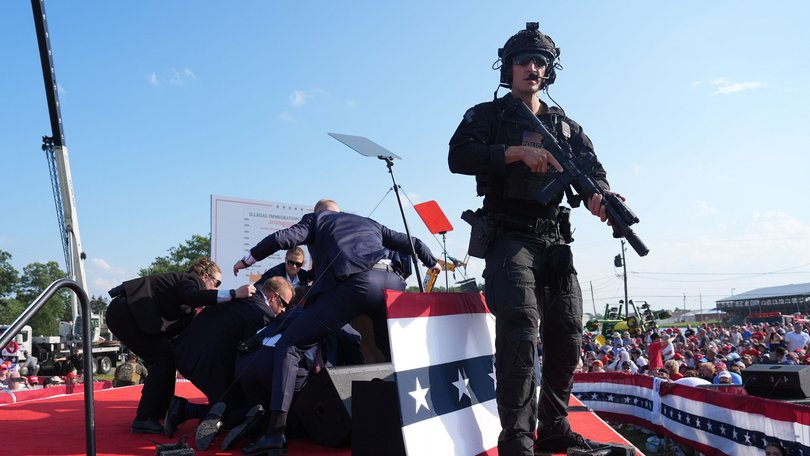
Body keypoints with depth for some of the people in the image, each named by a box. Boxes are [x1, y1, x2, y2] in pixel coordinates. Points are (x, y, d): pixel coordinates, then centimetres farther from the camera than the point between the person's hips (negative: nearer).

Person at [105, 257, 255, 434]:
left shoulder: (186, 283, 20)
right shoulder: (191, 280, -6)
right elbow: (192, 297, -32)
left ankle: (156, 412, 19)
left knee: (163, 359, 13)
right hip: (124, 311, -10)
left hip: (125, 313, 10)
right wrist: (233, 294, -34)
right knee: (164, 358, -9)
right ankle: (143, 419, -8)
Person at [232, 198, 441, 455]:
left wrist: (248, 259, 26)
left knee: (288, 346, 2)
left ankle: (276, 432, -10)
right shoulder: (370, 223, 38)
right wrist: (432, 263, 60)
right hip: (391, 282, 5)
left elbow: (281, 238, 11)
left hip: (352, 283, -4)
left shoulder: (316, 219, 27)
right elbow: (412, 243, 41)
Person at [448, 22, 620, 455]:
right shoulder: (487, 115, 8)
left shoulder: (565, 126, 20)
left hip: (554, 241, 5)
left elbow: (592, 167, 8)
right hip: (508, 237, -5)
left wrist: (598, 193, -16)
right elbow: (459, 158, -10)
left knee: (567, 335, 3)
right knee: (520, 324, -22)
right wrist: (517, 151, -20)